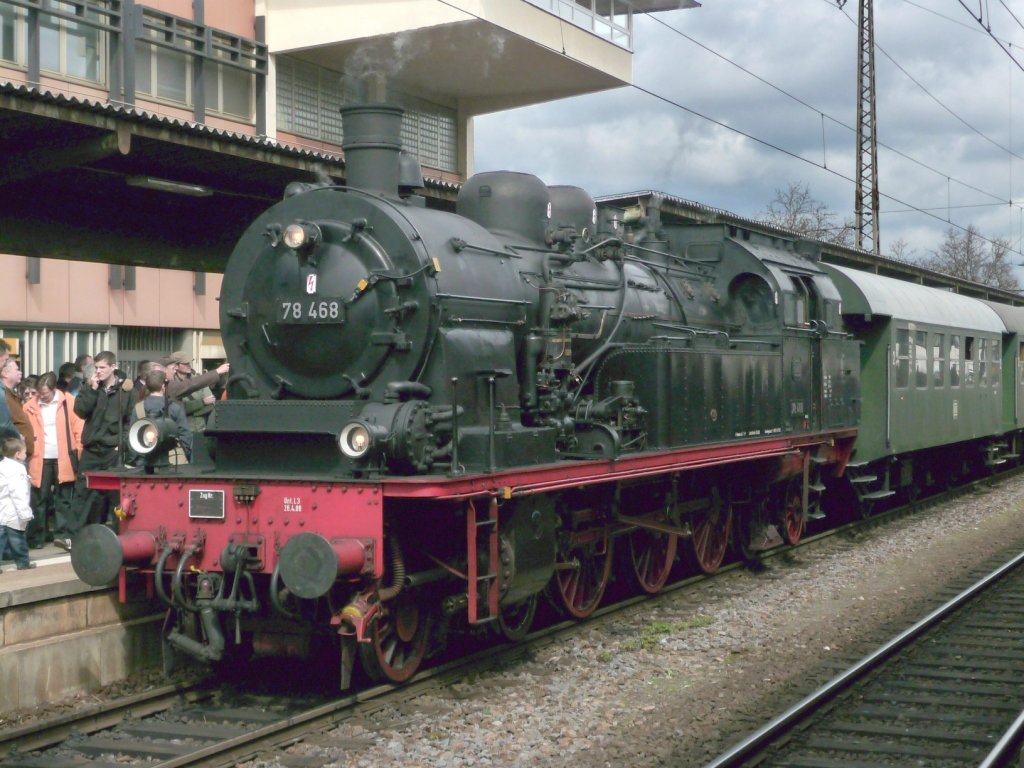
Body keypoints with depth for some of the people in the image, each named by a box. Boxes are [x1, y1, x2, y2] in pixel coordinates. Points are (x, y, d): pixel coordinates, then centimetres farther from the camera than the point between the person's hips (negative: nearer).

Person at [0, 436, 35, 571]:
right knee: (17, 540, 6)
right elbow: (18, 494, -23)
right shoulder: (17, 469, -17)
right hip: (12, 514, -8)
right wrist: (25, 513, -21)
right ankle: (23, 563, 18)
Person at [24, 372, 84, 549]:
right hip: (40, 460, 1)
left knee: (63, 499, 6)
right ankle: (37, 537, 12)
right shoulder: (30, 406, 2)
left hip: (64, 459, -1)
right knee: (39, 499, 4)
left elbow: (79, 429, -1)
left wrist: (78, 454, -5)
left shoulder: (69, 402, -2)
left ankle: (62, 535, 14)